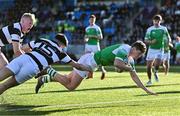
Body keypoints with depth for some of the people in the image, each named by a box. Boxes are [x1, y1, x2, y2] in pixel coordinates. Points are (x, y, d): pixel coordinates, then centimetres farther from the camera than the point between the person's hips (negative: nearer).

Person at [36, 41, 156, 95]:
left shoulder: (130, 59, 9)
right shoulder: (124, 49, -20)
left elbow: (134, 76, 15)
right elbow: (117, 63, -38)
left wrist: (146, 89, 11)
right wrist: (128, 67, -19)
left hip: (92, 63, 9)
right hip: (89, 60, -9)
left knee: (68, 80, 12)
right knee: (70, 86, -10)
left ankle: (44, 79, 16)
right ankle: (50, 72, 0)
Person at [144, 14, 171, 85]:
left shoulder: (163, 29, -1)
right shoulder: (150, 29, -3)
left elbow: (168, 37, 14)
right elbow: (146, 41, -3)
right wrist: (151, 42, -24)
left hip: (160, 49, -1)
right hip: (151, 49, 1)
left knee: (157, 64, -22)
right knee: (149, 66, -3)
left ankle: (155, 72, 13)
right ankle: (150, 80, 18)